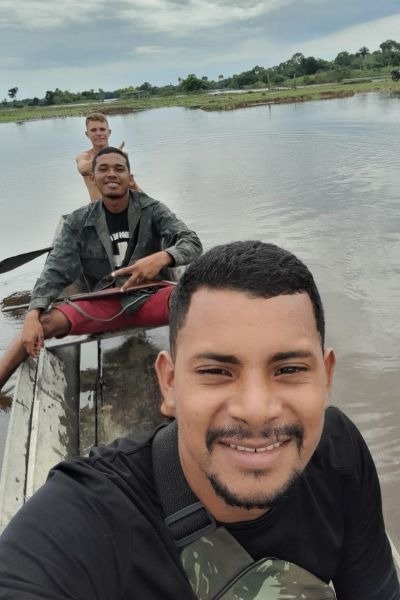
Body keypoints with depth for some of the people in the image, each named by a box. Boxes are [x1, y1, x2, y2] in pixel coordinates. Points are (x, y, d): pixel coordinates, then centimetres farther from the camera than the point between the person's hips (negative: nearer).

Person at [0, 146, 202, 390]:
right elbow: (56, 271, -4)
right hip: (105, 303, 2)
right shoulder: (79, 221, 1)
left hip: (150, 296, -1)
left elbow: (193, 242, -13)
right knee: (44, 323, -21)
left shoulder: (152, 210, -2)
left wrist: (162, 257, -37)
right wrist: (33, 315, -21)